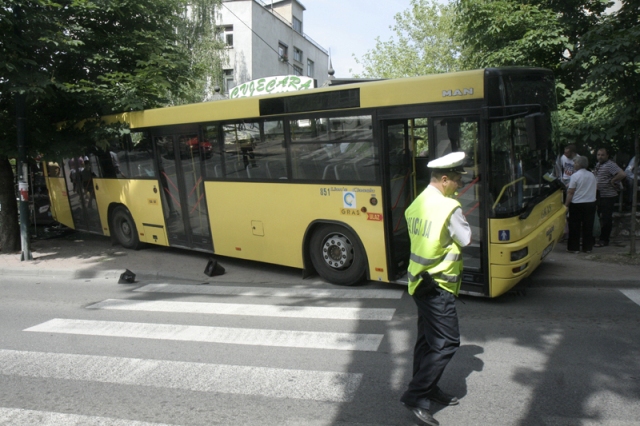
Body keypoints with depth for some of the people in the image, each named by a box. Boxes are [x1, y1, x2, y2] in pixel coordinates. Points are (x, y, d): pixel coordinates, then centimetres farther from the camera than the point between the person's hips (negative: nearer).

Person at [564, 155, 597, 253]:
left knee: (575, 227, 3)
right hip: (591, 203, 5)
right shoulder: (592, 175, 7)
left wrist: (566, 204, -11)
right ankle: (587, 247, 15)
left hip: (577, 204, -5)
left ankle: (574, 247, 6)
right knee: (588, 227, 10)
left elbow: (570, 192, -14)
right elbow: (596, 187, 21)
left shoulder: (575, 176, -12)